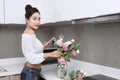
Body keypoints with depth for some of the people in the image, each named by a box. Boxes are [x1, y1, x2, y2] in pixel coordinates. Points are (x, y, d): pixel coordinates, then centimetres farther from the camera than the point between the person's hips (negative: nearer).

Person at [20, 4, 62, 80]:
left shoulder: (32, 34, 8)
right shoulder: (27, 35, -19)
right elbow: (31, 58, -24)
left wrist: (43, 47, 6)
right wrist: (50, 54, -25)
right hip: (30, 73, -8)